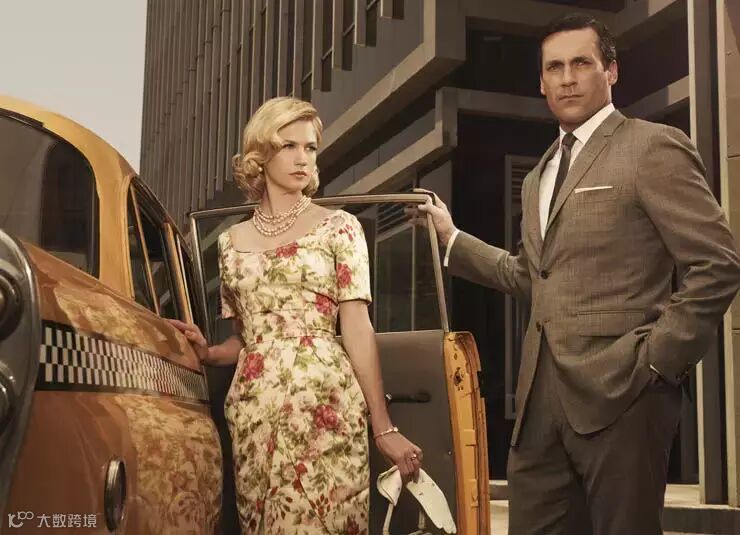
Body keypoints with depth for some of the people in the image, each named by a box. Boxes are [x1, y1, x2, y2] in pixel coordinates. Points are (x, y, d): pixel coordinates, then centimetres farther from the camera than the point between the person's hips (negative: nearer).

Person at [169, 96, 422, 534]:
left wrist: (384, 428, -7)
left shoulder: (338, 226, 4)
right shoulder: (233, 240, 13)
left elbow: (357, 328, -2)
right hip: (253, 409, 3)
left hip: (324, 403, -3)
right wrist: (207, 353, -4)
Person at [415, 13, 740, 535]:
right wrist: (452, 236, 18)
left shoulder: (653, 147, -5)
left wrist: (655, 361, -14)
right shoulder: (539, 177, 20)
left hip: (619, 391, -7)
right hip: (542, 393, 8)